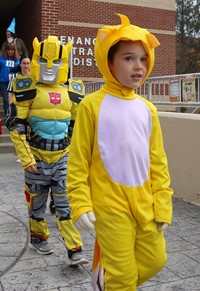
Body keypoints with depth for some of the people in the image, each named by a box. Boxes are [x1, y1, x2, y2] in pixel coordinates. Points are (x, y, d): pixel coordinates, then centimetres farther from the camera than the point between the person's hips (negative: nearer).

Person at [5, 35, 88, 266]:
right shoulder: (28, 89, -6)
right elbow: (15, 124, -8)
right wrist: (25, 157, -13)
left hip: (63, 155, 2)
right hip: (37, 156, -2)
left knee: (66, 202, 0)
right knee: (37, 200, 13)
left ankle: (75, 250, 5)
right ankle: (38, 238, 35)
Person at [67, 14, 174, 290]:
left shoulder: (147, 109, 5)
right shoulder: (92, 104, -10)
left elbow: (158, 161, 7)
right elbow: (78, 161, -8)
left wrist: (163, 203, 5)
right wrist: (80, 204, -12)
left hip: (144, 202, 5)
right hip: (110, 205, -5)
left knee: (155, 259, 16)